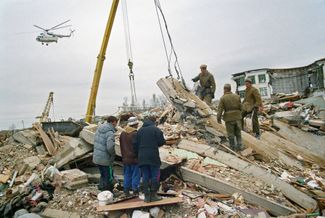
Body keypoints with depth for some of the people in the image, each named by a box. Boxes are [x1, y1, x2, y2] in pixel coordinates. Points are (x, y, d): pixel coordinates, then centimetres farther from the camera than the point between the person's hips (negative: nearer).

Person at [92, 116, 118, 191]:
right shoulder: (110, 133, -22)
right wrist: (113, 155, -11)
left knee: (103, 175, 24)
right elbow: (110, 147, -29)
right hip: (105, 159, -8)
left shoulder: (99, 129, 4)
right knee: (109, 178, 8)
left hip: (96, 157, 8)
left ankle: (101, 189, 34)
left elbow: (95, 142, 11)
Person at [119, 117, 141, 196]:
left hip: (125, 159, 7)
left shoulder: (122, 134, 6)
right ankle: (135, 190, 8)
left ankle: (126, 190, 20)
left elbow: (121, 147, 13)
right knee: (136, 175, 4)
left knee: (127, 175, 14)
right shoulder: (135, 134, -16)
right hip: (135, 159, -7)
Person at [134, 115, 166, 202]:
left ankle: (146, 196, 13)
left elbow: (136, 144, 11)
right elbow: (162, 142, -9)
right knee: (155, 176, 6)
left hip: (142, 157, 5)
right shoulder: (155, 129, -6)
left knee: (145, 176, 9)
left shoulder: (140, 130, 11)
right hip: (153, 157, -5)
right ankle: (153, 195, 10)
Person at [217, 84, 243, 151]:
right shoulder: (237, 96, 2)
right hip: (237, 117, 3)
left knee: (231, 134, 7)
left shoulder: (223, 98, -10)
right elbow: (240, 107, 6)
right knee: (238, 133, 15)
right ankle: (239, 146, 16)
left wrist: (218, 118, -4)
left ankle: (233, 148, 13)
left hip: (229, 118, -3)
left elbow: (220, 109, -12)